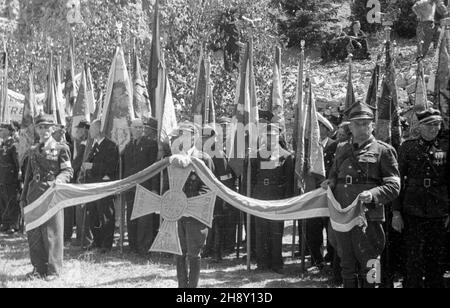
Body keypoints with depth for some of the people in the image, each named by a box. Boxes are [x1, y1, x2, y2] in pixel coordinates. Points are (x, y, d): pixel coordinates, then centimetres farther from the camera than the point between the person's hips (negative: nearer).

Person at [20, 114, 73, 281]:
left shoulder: (61, 148, 1)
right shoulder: (33, 150, 17)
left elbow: (68, 171, -3)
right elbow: (28, 175, 20)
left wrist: (59, 180, -25)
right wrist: (23, 197, 18)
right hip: (34, 194, 5)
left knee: (52, 232, -3)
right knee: (33, 232, 5)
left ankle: (53, 269, 5)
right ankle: (38, 268, 15)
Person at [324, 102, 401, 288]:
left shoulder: (383, 150, 0)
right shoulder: (341, 149, 16)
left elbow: (393, 186, -5)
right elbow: (334, 174, 29)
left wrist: (372, 194, -23)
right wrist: (330, 182, 5)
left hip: (368, 218, -5)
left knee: (369, 270, -1)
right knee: (347, 267, 13)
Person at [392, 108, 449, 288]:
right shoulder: (408, 147, 2)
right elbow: (397, 180, 1)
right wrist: (396, 212, -4)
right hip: (412, 213, -2)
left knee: (435, 260, 9)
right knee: (414, 260, 1)